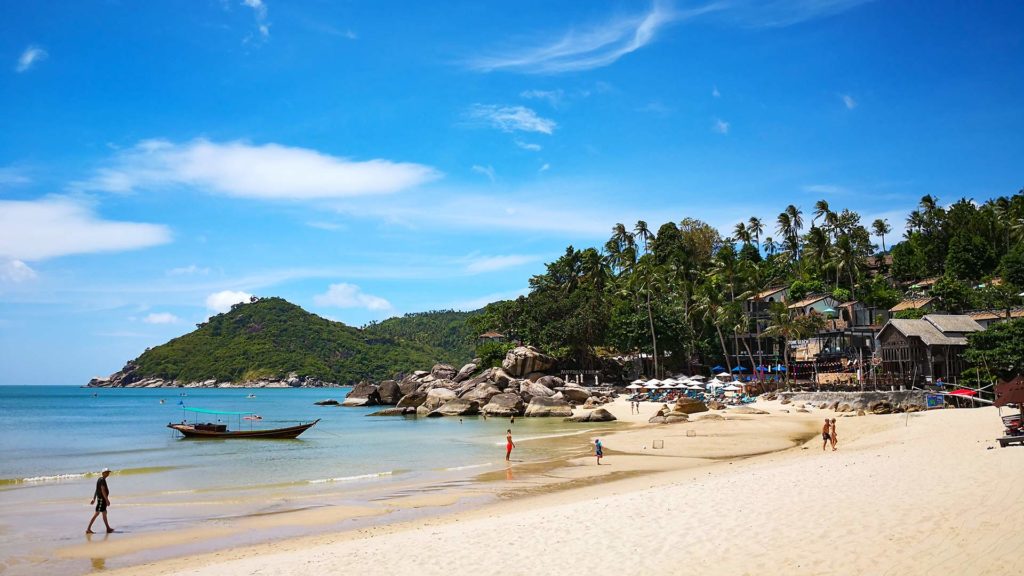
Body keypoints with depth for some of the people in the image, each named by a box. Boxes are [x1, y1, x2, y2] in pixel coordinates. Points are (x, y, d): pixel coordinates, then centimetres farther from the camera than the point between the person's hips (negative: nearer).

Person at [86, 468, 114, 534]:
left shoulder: (100, 480, 14)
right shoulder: (102, 480, -17)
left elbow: (96, 490, 18)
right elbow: (103, 491, -22)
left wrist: (94, 499, 22)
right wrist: (107, 500, -21)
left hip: (102, 499, 11)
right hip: (101, 499, -11)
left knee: (104, 513, 13)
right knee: (96, 514, -9)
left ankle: (108, 528, 18)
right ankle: (88, 529, -8)